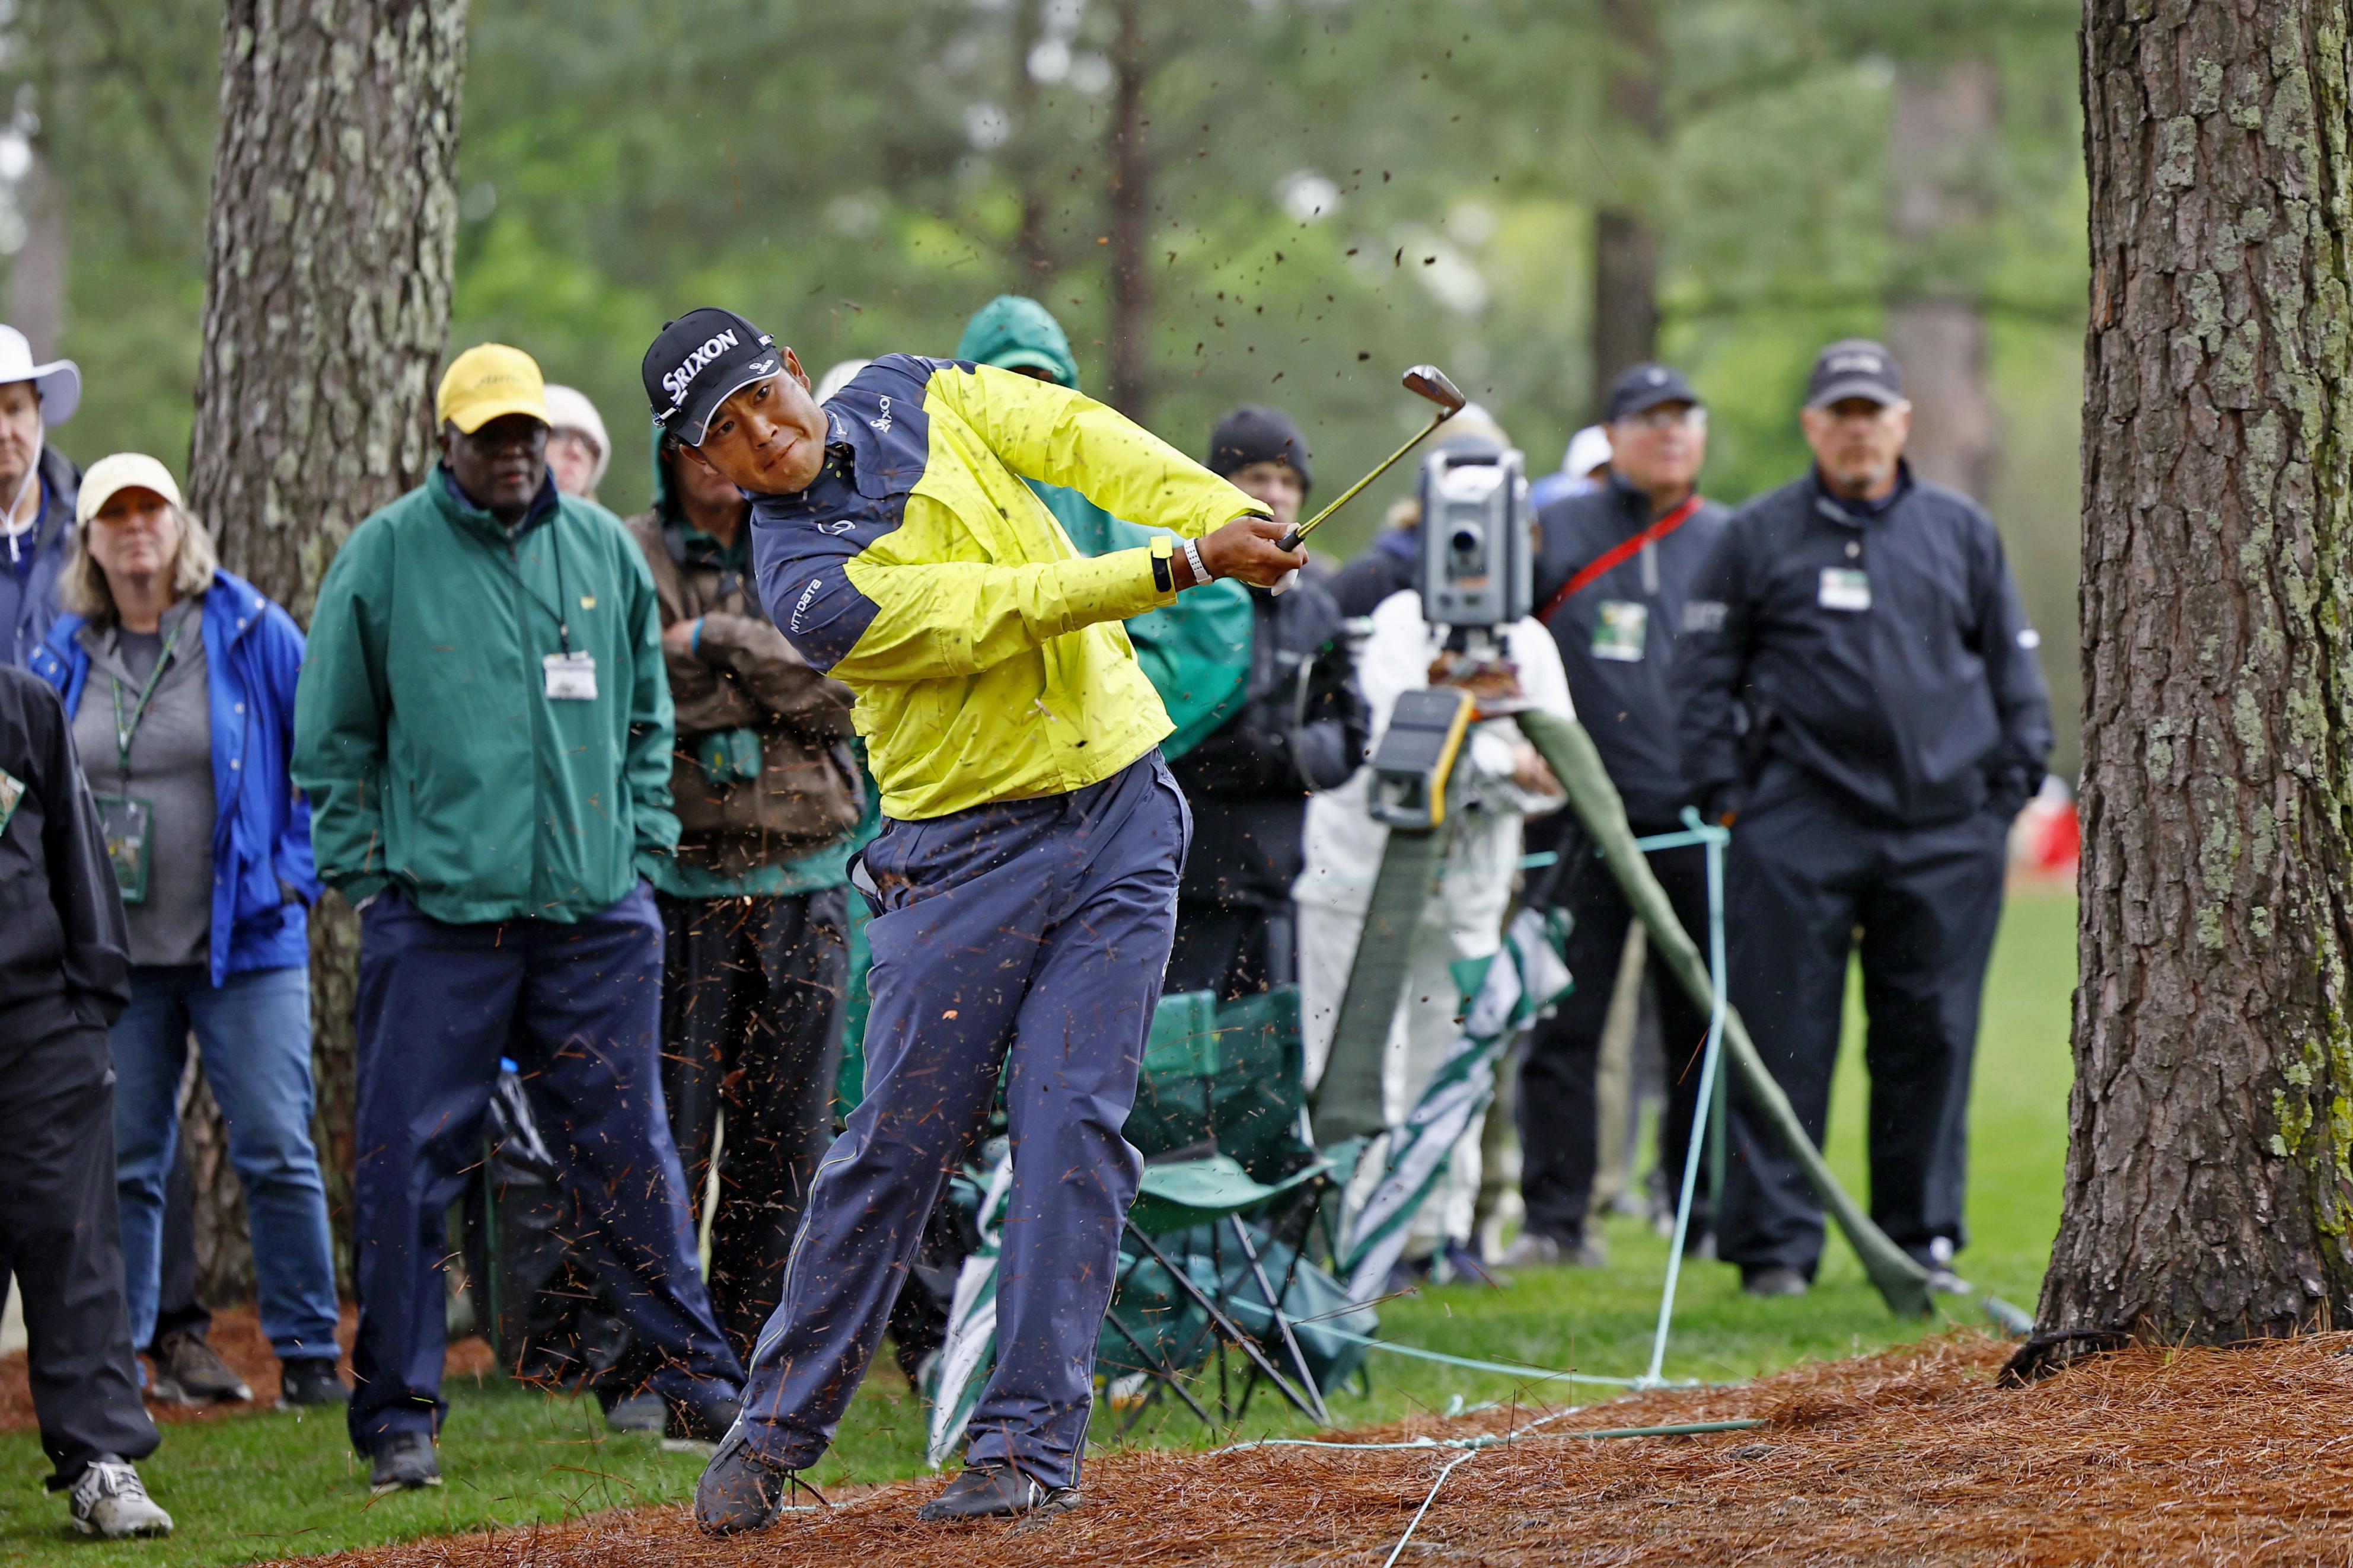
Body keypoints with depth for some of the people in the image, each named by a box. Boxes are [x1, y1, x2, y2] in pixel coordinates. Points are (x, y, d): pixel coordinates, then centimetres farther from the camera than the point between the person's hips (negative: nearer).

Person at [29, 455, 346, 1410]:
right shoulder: (66, 659, 8)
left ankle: (307, 1355, 4)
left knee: (276, 1152, -3)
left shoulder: (253, 634, -1)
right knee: (121, 1163, 4)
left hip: (245, 945, -2)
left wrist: (295, 873, -3)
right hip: (114, 955, 2)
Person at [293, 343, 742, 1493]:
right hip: (435, 913, -2)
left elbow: (645, 716, 20)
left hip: (596, 912, 3)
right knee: (407, 1163, -4)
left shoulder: (603, 549, 10)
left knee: (630, 1152, 7)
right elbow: (331, 740, 5)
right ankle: (399, 1416, 3)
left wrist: (639, 842, 11)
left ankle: (695, 1376, 17)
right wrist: (366, 875, -1)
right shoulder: (383, 557, 1)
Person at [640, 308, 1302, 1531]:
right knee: (898, 1140, -3)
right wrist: (1182, 565, -25)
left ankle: (1033, 1441, -5)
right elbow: (1003, 611, -22)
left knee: (1073, 1123, -5)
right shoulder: (807, 586, -16)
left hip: (1118, 810, 4)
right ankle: (778, 1430, 12)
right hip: (968, 852, -4)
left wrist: (1221, 511, -16)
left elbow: (1073, 436, -1)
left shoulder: (910, 396, 4)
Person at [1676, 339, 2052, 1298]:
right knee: (1783, 1037, -4)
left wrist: (2014, 779, 9)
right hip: (1798, 829, -2)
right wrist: (1723, 788, 0)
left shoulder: (1960, 531, 14)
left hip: (1943, 831, 2)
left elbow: (2013, 665, 19)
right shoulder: (1759, 537, 8)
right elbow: (1705, 671, 9)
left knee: (1932, 1037, 4)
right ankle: (1773, 1242, 0)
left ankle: (1923, 1237, 13)